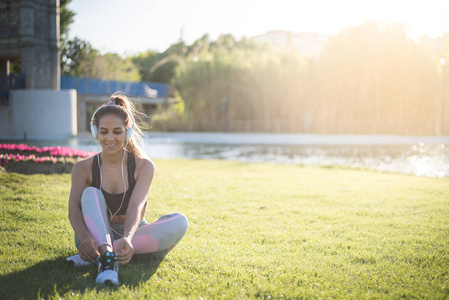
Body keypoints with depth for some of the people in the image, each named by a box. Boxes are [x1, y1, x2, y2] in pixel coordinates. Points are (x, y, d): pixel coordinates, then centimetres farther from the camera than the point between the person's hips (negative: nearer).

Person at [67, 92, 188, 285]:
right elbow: (74, 208, -19)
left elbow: (136, 206, -23)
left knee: (179, 222, -27)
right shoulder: (83, 168, -5)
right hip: (98, 235, 0)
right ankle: (106, 255, -48)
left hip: (135, 235, 0)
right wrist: (85, 238, -42)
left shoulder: (144, 166, -7)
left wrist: (127, 238, -45)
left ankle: (98, 255, -35)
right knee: (91, 193, -25)